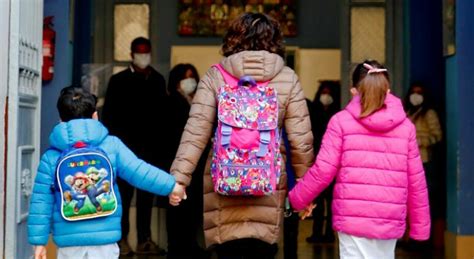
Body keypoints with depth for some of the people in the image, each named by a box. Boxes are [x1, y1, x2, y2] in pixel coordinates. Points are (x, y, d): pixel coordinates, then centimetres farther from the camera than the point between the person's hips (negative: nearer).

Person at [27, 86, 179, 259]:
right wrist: (170, 185, 8)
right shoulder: (111, 145, -2)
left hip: (68, 239, 1)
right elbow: (138, 171, -4)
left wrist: (39, 240, 6)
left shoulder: (51, 157, 1)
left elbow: (41, 203, 1)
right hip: (104, 237, -1)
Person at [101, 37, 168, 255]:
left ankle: (144, 240, 11)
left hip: (151, 148, 3)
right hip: (126, 147, -2)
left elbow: (163, 113, 9)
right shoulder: (119, 80, 5)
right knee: (124, 194, 0)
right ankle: (122, 239, 7)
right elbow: (108, 114, 2)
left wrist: (162, 145, 2)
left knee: (147, 195, 6)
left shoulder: (158, 80, 12)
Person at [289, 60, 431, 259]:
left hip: (352, 218, -2)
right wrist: (420, 225, 16)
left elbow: (322, 171, -3)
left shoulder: (341, 121, 0)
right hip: (390, 221, 3)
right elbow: (416, 181, 7)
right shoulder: (405, 125, 7)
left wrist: (296, 199, 12)